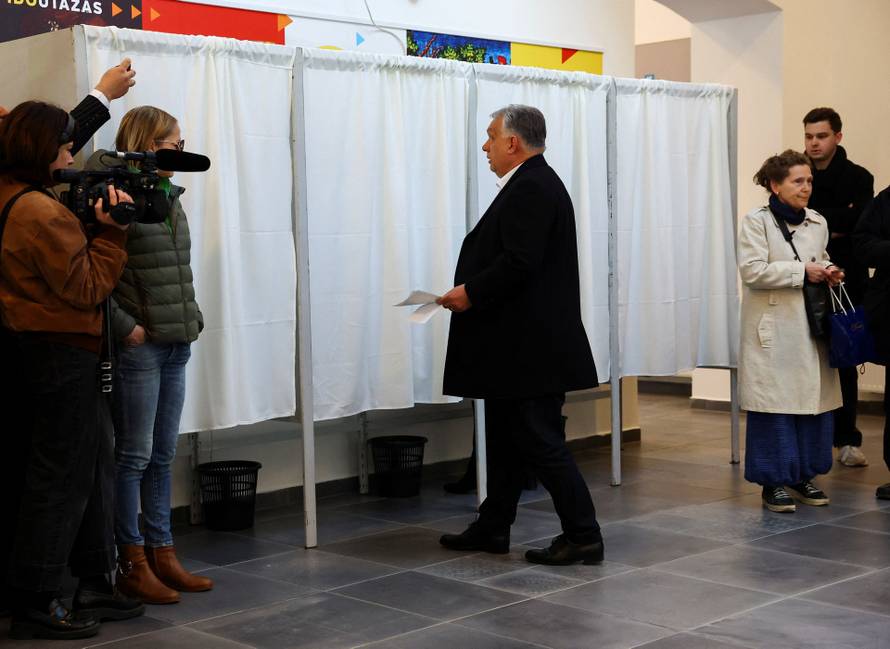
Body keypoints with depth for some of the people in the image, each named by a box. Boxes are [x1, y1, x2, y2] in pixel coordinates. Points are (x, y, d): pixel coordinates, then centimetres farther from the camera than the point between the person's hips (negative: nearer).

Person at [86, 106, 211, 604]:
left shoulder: (169, 199, 14)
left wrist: (193, 318, 11)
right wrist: (123, 326, -19)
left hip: (176, 347, 8)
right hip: (138, 346, -8)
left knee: (164, 456, 13)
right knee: (134, 456, 0)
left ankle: (163, 555, 21)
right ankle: (133, 565, 9)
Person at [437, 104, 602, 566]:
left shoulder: (531, 188, -16)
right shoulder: (533, 184, 17)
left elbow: (519, 263, -25)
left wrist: (471, 293, -15)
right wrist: (474, 291, 8)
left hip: (530, 348, -11)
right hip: (517, 347, 11)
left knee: (540, 440, -5)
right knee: (505, 437, 16)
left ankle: (583, 536, 1)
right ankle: (492, 528, 26)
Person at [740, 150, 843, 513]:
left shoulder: (818, 223, 11)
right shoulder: (756, 222, -6)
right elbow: (752, 270, -15)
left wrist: (829, 272, 2)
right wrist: (803, 271, -17)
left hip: (811, 328, 5)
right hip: (773, 331, -5)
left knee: (814, 400, 6)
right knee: (775, 404, -3)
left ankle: (804, 475, 20)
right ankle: (774, 482, 7)